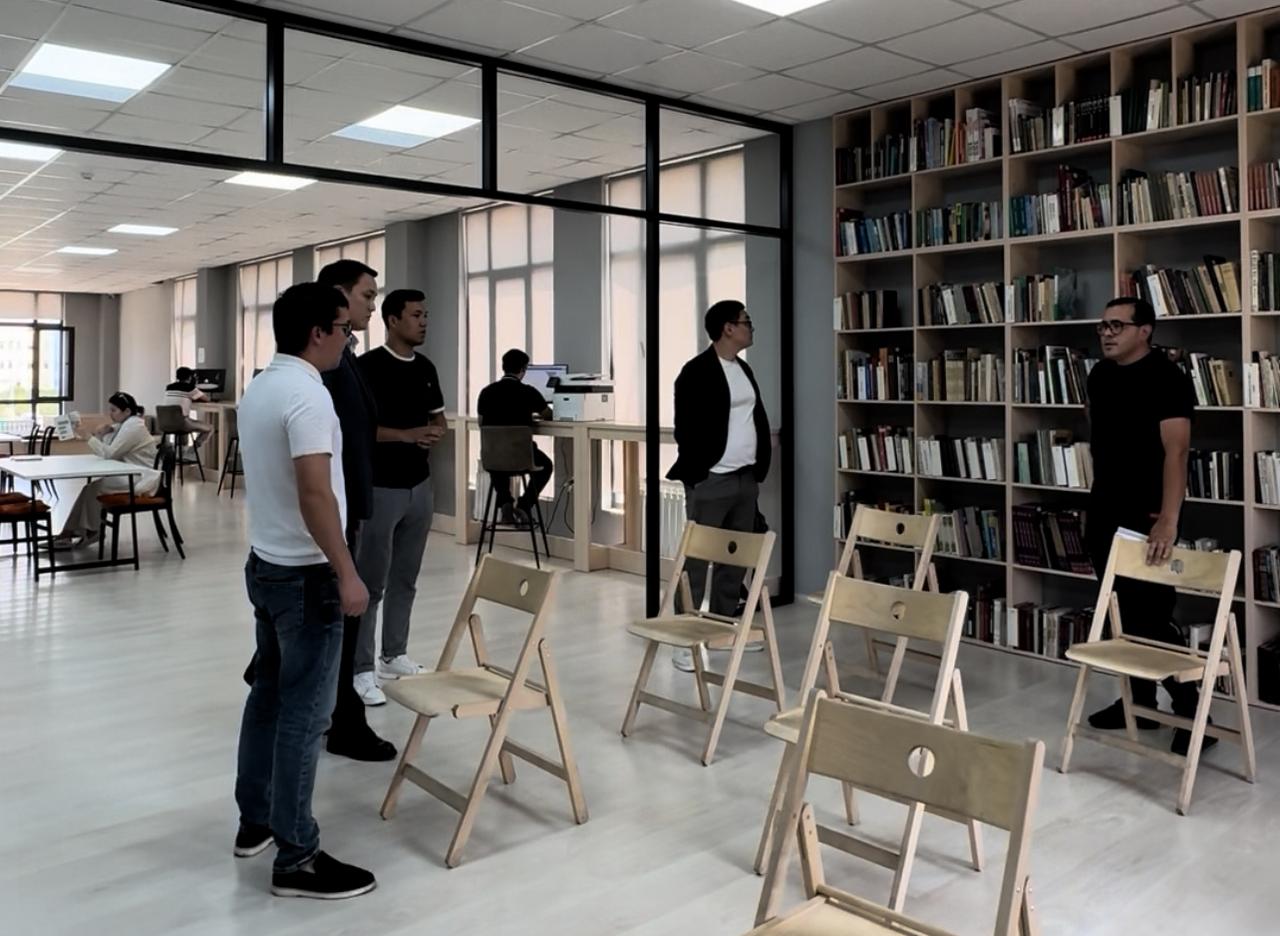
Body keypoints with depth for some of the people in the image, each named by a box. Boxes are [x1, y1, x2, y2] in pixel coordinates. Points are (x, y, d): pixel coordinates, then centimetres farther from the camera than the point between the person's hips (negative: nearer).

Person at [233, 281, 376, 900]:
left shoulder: (258, 389, 10)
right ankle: (297, 859, 5)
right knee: (303, 713, -3)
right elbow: (315, 494, -27)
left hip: (265, 566, 10)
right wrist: (346, 573, -22)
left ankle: (255, 821, 32)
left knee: (269, 694, 19)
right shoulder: (307, 395, -21)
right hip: (306, 576, -10)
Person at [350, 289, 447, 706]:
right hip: (379, 488, -7)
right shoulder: (368, 366, -12)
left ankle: (394, 656, 26)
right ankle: (361, 669, 7)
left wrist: (434, 433, -4)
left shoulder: (426, 368, 10)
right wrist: (407, 435, -22)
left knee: (405, 579, 14)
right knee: (370, 582, -1)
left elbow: (439, 419, 19)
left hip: (420, 486, 7)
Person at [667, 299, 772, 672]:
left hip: (746, 479, 8)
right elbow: (686, 428, -12)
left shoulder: (744, 369, 15)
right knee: (697, 559, -4)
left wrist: (759, 466, 11)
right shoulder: (696, 372, -10)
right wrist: (697, 474, -11)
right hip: (711, 481, -8)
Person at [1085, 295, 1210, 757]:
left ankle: (1190, 708, 6)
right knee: (1124, 612, 14)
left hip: (1146, 516, -7)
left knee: (1153, 615, -7)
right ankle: (1140, 700, 25)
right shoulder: (1099, 375, 8)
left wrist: (1168, 519, -34)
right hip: (1104, 512, 7)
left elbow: (1175, 451, -25)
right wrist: (1099, 494, 14)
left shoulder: (1167, 378, -15)